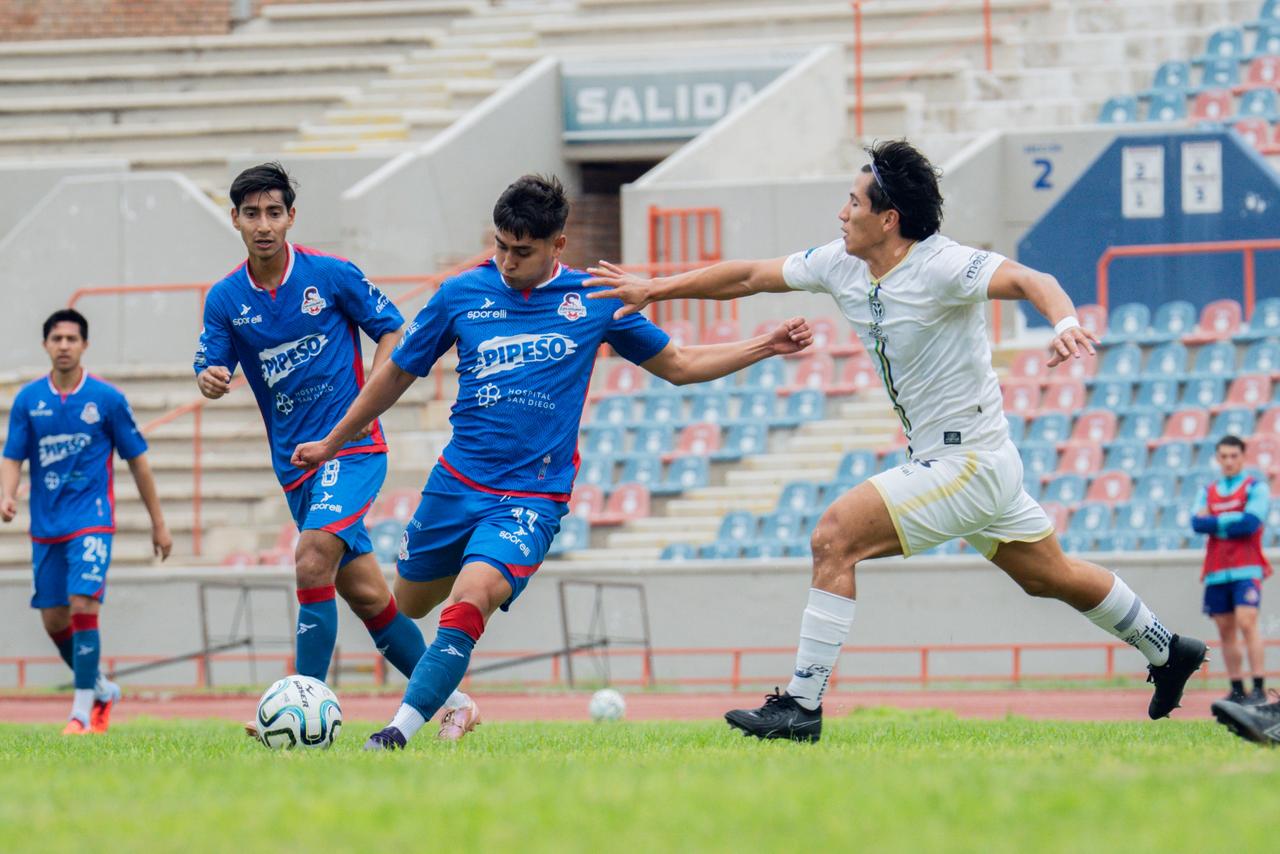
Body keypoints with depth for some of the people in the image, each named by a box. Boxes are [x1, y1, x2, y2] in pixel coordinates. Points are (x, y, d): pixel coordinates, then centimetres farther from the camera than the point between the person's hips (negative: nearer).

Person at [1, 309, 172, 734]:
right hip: (46, 524, 4)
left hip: (92, 520, -4)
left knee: (83, 606, -18)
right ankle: (101, 688, 29)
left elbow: (137, 459, 4)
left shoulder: (107, 398, -3)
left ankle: (82, 709, -14)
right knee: (53, 619, 6)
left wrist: (158, 522, 6)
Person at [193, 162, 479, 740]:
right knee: (365, 595, 7)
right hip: (295, 461, 5)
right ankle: (449, 699, 21)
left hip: (351, 448, -5)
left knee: (312, 561, -25)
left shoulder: (331, 275, -5)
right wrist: (209, 382, -20)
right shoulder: (226, 299, 4)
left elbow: (391, 329, 4)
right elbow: (210, 369, 4)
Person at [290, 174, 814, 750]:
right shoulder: (462, 294, 1)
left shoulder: (593, 299, 1)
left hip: (530, 501, -3)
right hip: (455, 484, 3)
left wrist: (767, 346, 6)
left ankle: (399, 734, -28)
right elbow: (398, 374, 15)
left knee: (468, 603, -26)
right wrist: (332, 443, 22)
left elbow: (678, 366, 14)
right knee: (405, 611, 14)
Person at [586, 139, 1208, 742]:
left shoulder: (940, 266, -22)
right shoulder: (841, 264, 1)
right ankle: (1166, 650, 42)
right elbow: (749, 276, 10)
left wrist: (1065, 322, -54)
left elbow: (1030, 281, -34)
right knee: (1051, 576, 23)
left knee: (836, 535, -18)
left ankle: (801, 706, -17)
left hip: (968, 463, -9)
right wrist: (653, 289, 7)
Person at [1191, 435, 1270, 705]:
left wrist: (1213, 523, -4)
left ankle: (1259, 689, -19)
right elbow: (1197, 523, 1)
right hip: (1216, 571, 5)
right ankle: (1237, 690, 9)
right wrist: (1231, 521, -8)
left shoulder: (1255, 487, 3)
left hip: (1245, 569, -5)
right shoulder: (1208, 492, 17)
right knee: (1226, 630, 4)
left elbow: (1250, 523, -12)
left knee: (1247, 623, -18)